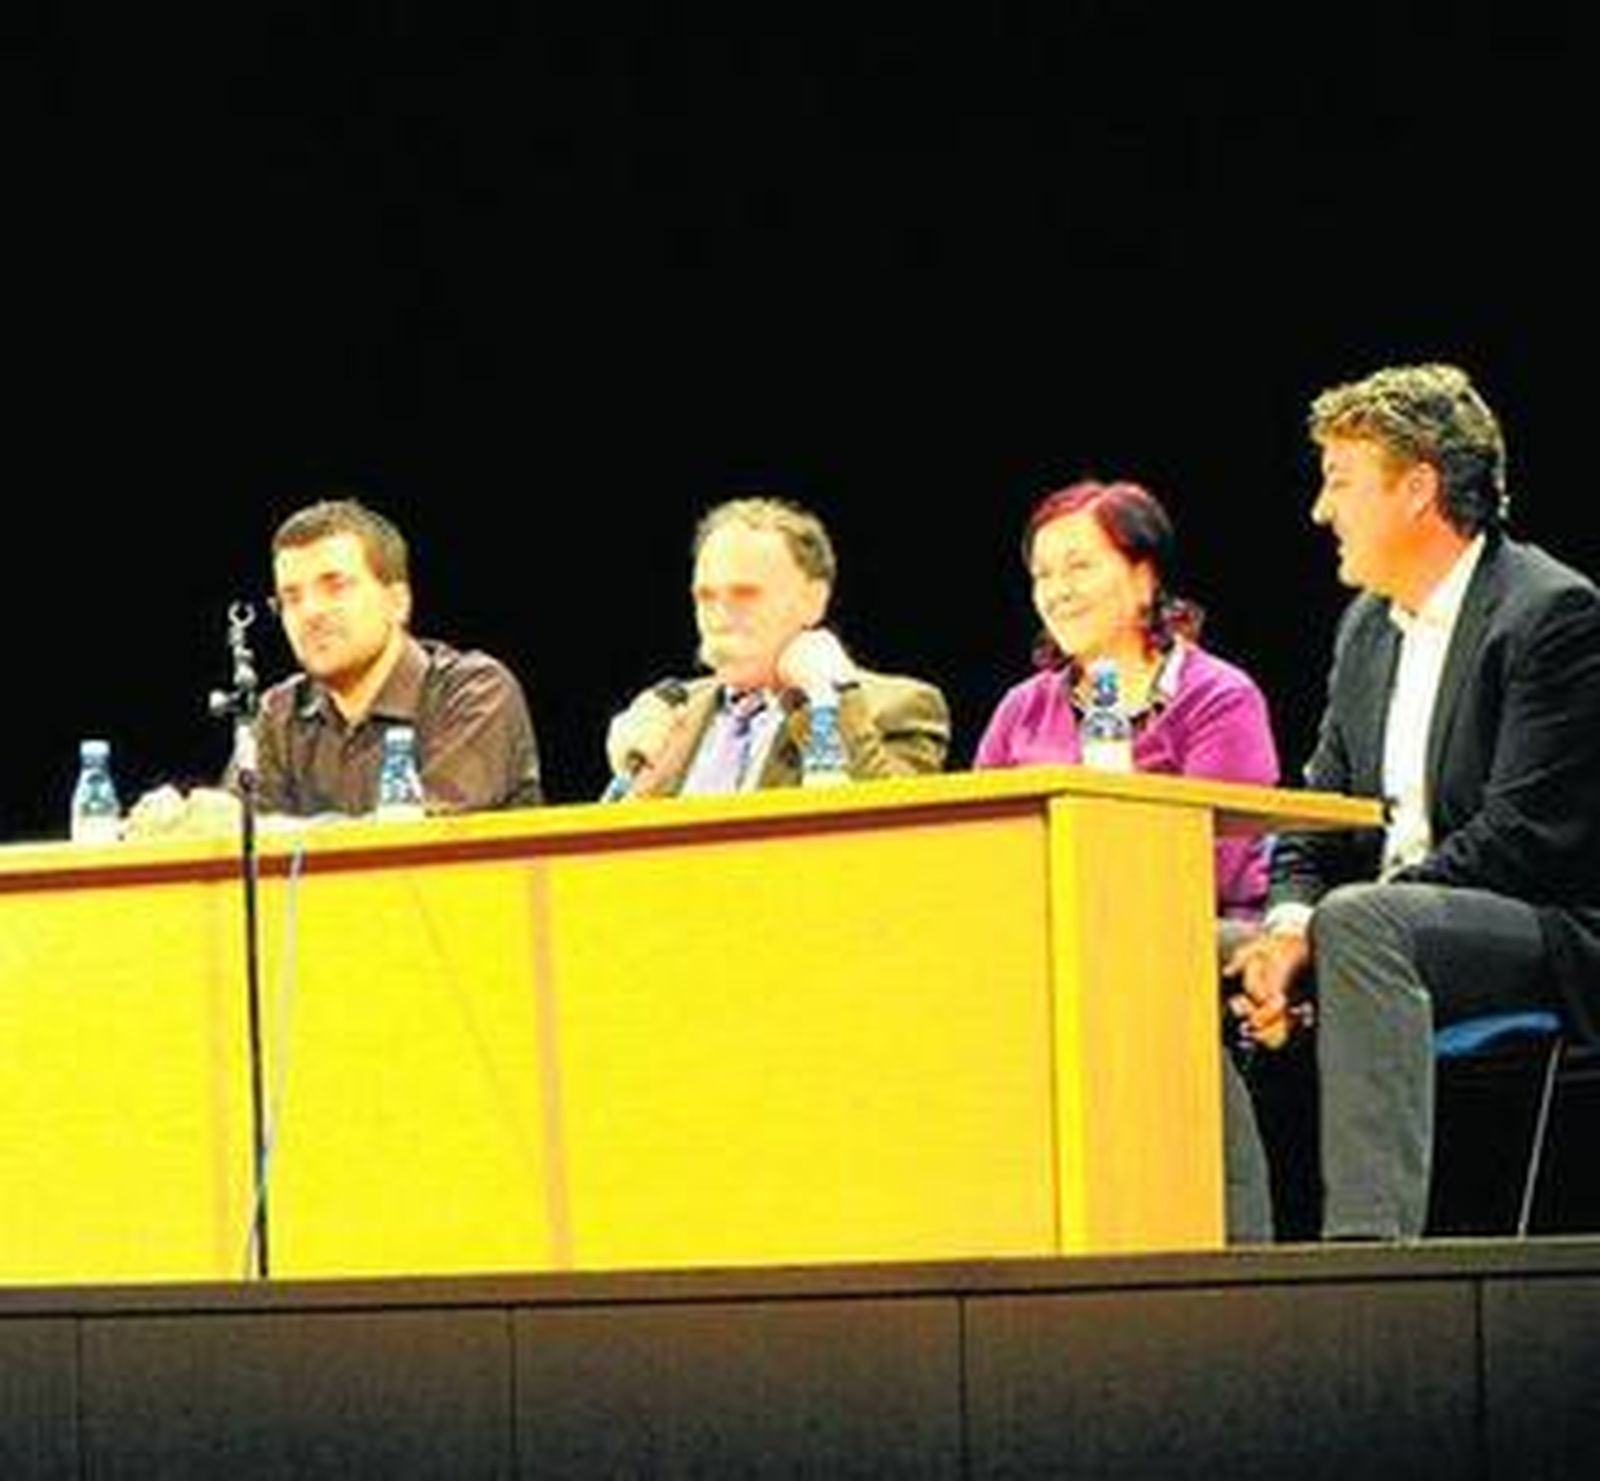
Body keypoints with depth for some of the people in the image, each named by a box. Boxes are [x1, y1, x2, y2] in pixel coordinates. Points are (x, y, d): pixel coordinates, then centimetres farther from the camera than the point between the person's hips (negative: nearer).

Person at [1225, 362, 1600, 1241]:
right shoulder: (1368, 626, 16)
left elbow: (1520, 838, -18)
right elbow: (1319, 822, 14)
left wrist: (1321, 930, -21)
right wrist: (1288, 927, -11)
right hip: (1389, 922, 8)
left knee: (1360, 924, -35)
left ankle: (1370, 1236, -45)